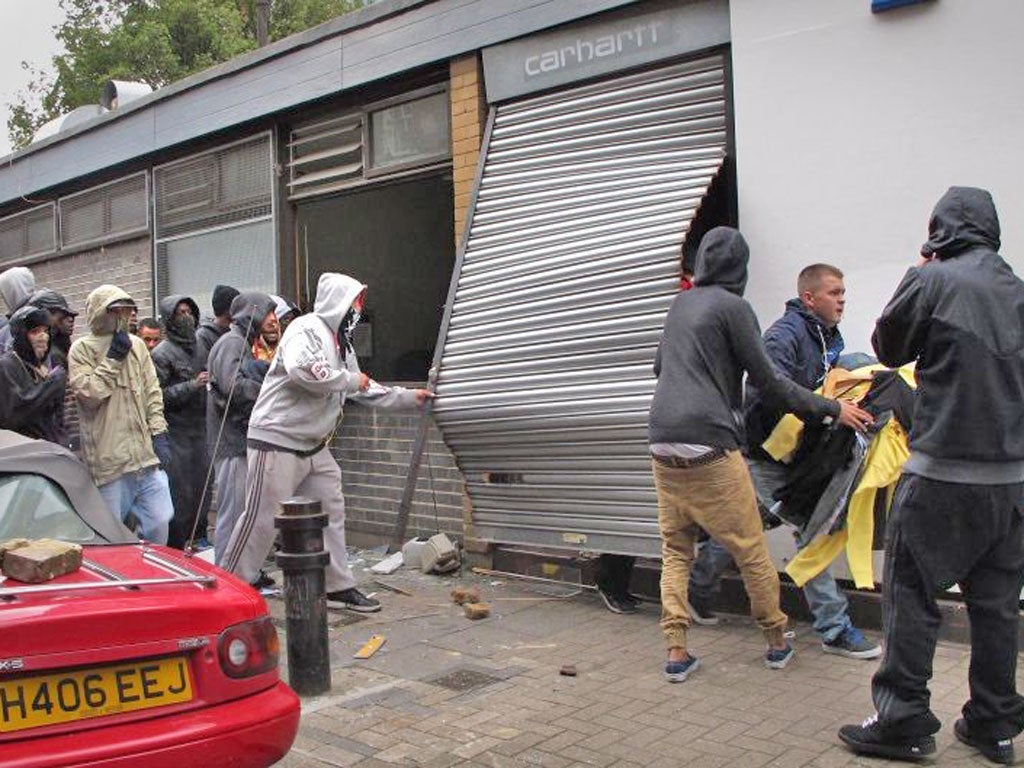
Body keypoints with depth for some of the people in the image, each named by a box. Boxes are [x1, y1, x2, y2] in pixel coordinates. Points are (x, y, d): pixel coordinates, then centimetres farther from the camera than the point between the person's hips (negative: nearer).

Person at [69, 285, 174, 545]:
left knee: (160, 520, 5)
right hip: (108, 458, -4)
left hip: (146, 454, 4)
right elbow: (88, 394, -13)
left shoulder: (137, 345, 12)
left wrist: (158, 432, 6)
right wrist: (113, 358, -12)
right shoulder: (81, 350, -2)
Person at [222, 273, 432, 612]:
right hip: (277, 440, -9)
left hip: (315, 446, 9)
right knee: (261, 518, -4)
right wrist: (351, 380, -21)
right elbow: (301, 369, -34)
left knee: (331, 512, 10)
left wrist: (409, 396, 23)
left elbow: (365, 390, 26)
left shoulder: (341, 344, 16)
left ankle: (338, 587, 19)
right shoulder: (307, 329, -14)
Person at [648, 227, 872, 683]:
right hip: (709, 446, -6)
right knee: (750, 550, 8)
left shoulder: (681, 303, 16)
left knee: (675, 550, 12)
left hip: (663, 444, 6)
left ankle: (676, 652, 8)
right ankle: (777, 643, 22)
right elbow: (768, 382, -4)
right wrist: (831, 410, 4)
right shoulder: (732, 307, -4)